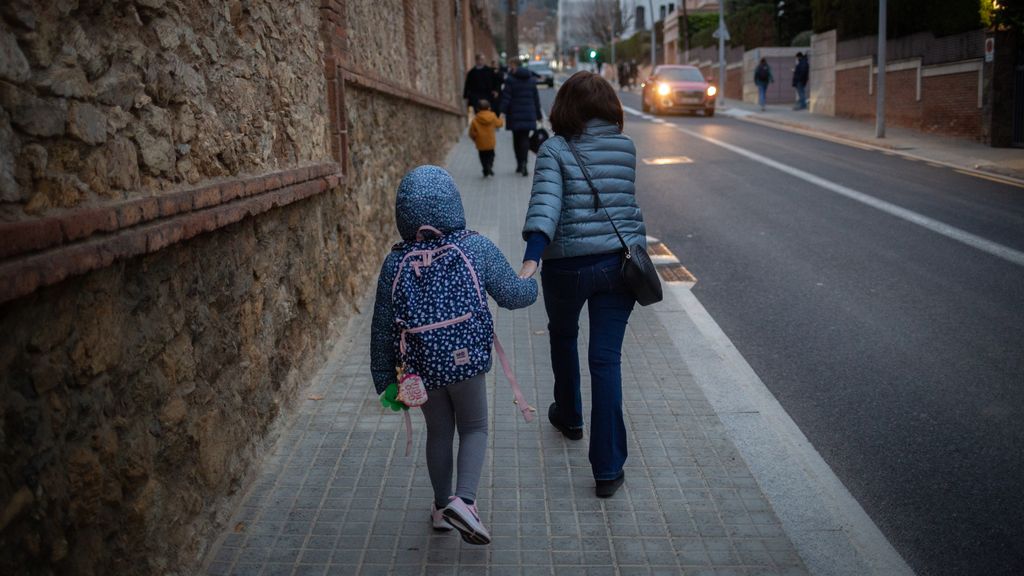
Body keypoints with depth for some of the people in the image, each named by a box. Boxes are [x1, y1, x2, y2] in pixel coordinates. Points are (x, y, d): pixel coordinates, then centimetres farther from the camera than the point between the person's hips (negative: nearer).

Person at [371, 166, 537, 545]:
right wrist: (532, 284, 17)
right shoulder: (478, 249, -11)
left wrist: (385, 379, 8)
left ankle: (442, 507, 31)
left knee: (438, 432, 21)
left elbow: (382, 327, -2)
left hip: (420, 368, 2)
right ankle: (464, 500, -5)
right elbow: (512, 295, -6)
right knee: (474, 429, 16)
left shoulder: (395, 263, -6)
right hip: (467, 361, -2)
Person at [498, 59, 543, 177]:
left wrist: (502, 111, -12)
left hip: (515, 115, -3)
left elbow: (506, 97, -13)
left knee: (517, 139, 11)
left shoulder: (510, 79, -8)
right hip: (529, 114, 3)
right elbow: (536, 98, 13)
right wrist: (538, 114, 20)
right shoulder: (531, 79, 9)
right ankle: (523, 163, -18)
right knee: (525, 138, 2)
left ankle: (519, 164, 14)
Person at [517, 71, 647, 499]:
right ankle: (608, 469, 0)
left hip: (568, 264, -2)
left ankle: (569, 415, 48)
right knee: (607, 359, 3)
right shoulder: (626, 148, 5)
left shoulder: (554, 150, -7)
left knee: (562, 335, 27)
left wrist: (531, 258, -31)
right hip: (620, 260, 2)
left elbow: (546, 203, -22)